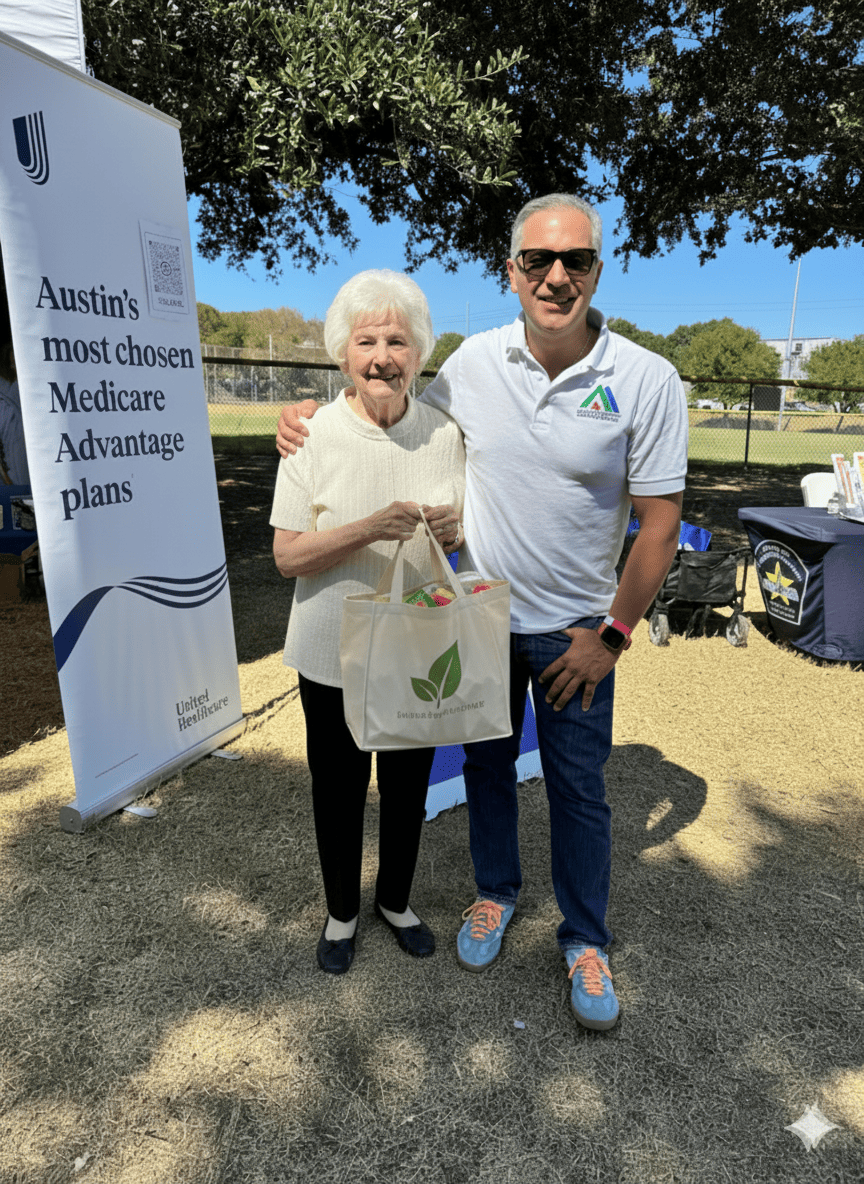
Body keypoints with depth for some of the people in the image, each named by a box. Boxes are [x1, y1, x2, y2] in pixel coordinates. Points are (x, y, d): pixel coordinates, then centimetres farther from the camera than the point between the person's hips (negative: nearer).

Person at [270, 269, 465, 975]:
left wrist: (454, 530, -16)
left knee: (408, 786, 19)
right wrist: (369, 529, -27)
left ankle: (395, 900, 47)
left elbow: (468, 528, 9)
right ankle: (342, 912, 43)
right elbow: (287, 555, -12)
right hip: (335, 652, -2)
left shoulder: (445, 434, -4)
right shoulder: (313, 435, -12)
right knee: (339, 790, 16)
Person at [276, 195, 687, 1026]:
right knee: (485, 765, 18)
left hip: (576, 629, -2)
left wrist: (613, 634, -10)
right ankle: (495, 892, 44)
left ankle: (585, 940, 33)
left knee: (578, 788, 10)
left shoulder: (646, 382, -15)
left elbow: (660, 520, -10)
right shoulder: (473, 362, -7)